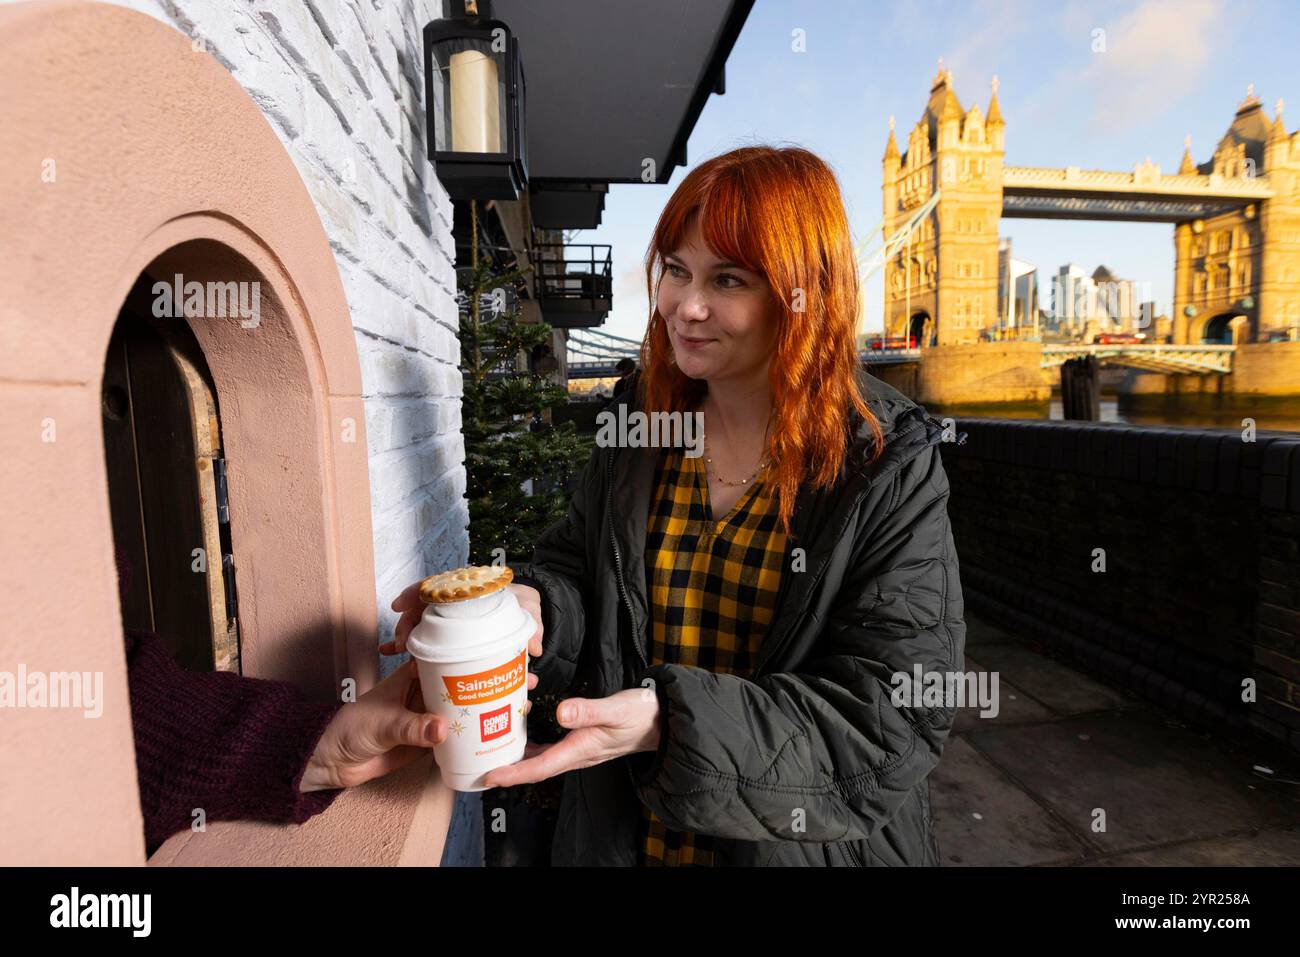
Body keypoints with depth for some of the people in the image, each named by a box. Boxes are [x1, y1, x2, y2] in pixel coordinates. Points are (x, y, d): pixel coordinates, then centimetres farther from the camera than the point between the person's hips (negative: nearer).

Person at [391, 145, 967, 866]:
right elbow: (574, 569, 2)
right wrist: (530, 604, -22)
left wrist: (672, 721, -34)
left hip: (813, 841, -3)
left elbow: (897, 715, -22)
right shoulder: (638, 426, -5)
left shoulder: (891, 464, -19)